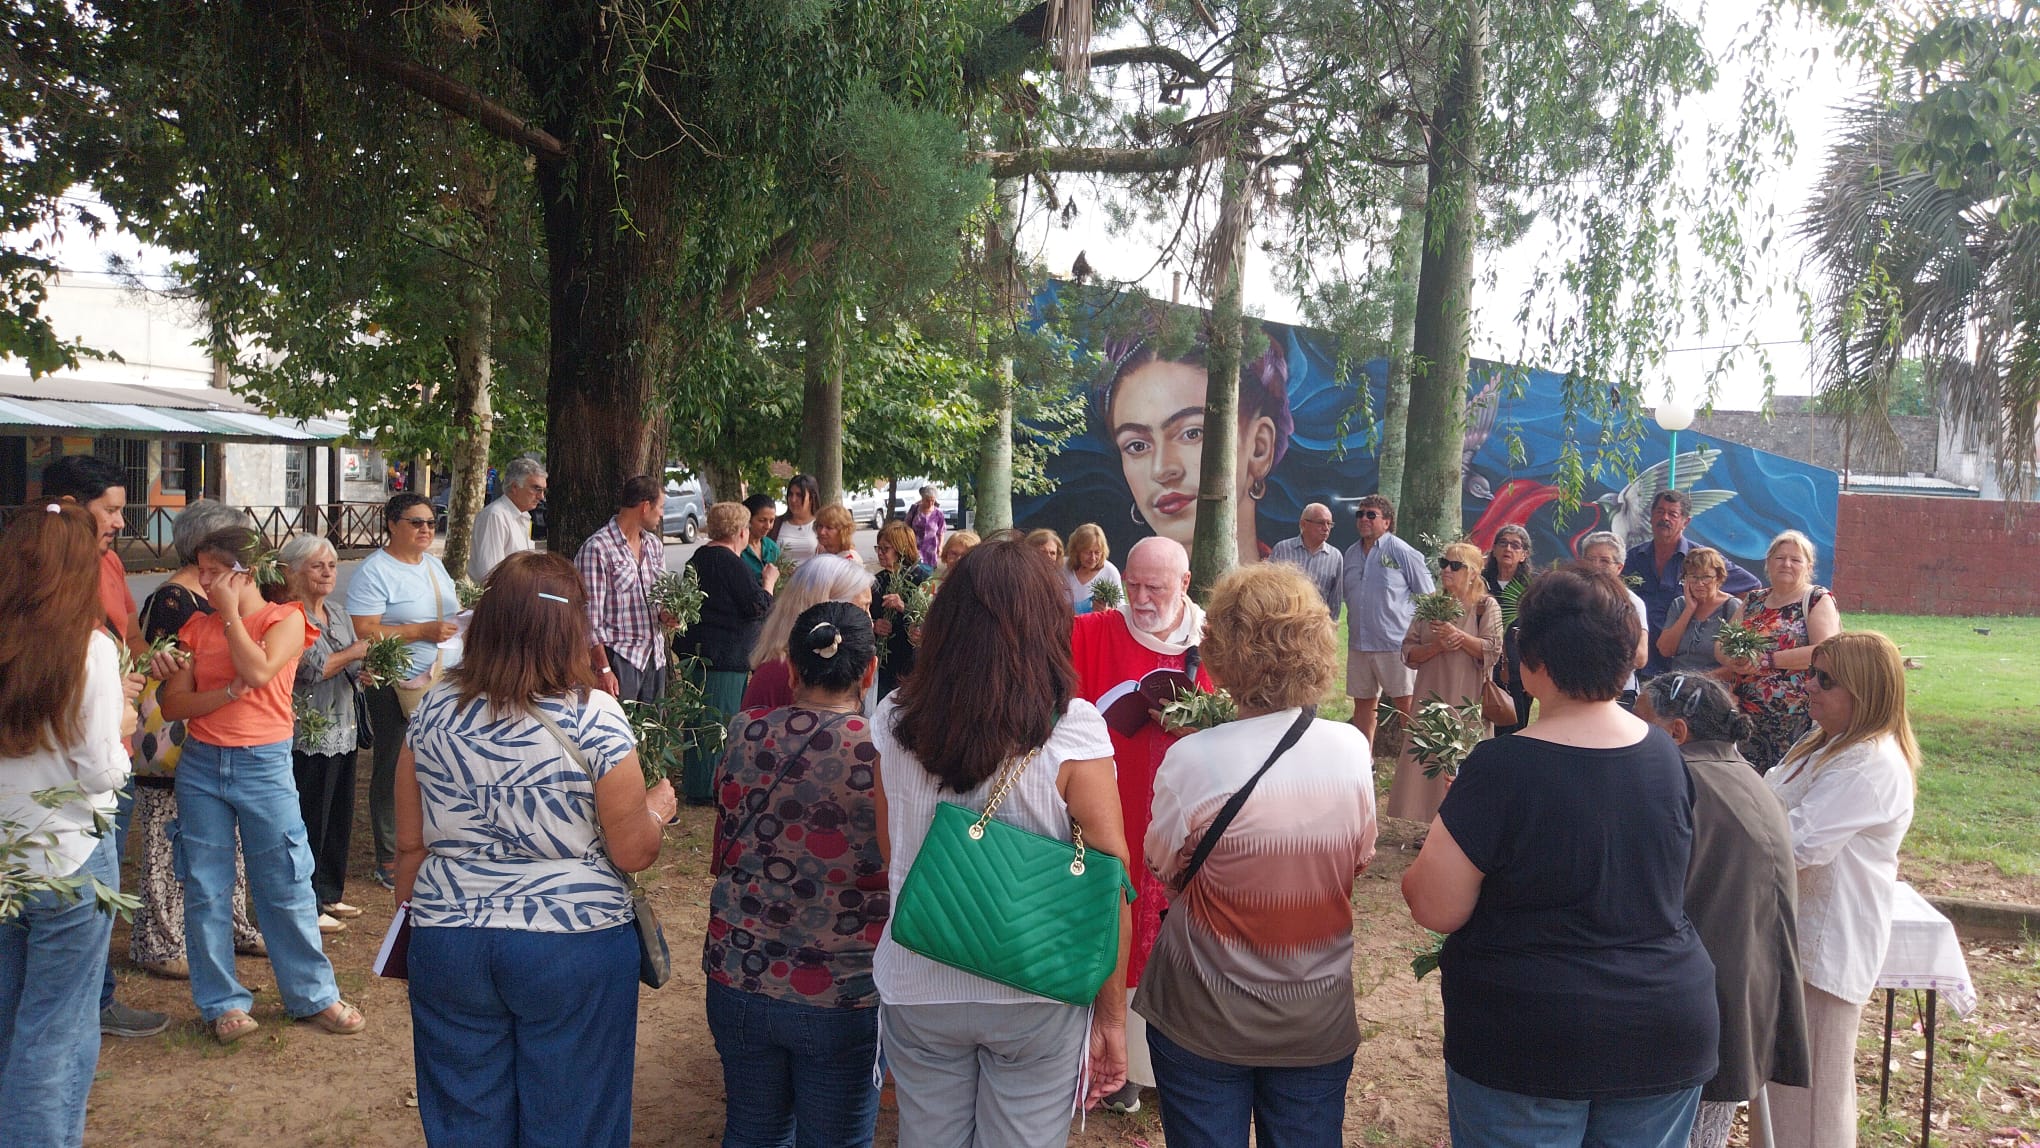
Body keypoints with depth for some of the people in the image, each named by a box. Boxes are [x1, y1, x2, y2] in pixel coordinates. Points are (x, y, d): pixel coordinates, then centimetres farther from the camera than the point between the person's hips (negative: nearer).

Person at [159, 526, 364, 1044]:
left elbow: (258, 672, -20)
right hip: (201, 766, 3)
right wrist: (230, 691, -15)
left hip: (263, 766, -3)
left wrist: (230, 611, -9)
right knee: (206, 890, 5)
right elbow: (172, 705, 2)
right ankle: (222, 1002, 18)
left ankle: (313, 995, 15)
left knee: (287, 887, 3)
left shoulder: (286, 618, -1)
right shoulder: (198, 628, 8)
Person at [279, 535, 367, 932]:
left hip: (343, 732, 8)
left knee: (339, 818, 15)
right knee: (310, 822, -2)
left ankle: (329, 895, 27)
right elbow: (314, 668, -20)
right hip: (308, 735, -8)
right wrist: (359, 650, -9)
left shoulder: (337, 613, 14)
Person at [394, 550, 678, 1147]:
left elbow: (410, 844, 5)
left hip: (448, 940, 4)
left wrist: (414, 922, 19)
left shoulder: (433, 711, -1)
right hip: (574, 945, -3)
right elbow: (633, 852, -11)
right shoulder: (594, 716, -14)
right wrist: (657, 807, 10)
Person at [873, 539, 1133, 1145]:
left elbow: (888, 851, 8)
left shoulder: (894, 721, -5)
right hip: (1035, 1000, -3)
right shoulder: (1070, 730, -15)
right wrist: (1112, 1015, -2)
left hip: (916, 987, 3)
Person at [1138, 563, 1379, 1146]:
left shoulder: (1192, 759, -22)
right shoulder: (1352, 748, -12)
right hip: (1320, 1021, 3)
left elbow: (1163, 869, -6)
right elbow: (1361, 858, 5)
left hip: (1205, 1019, -3)